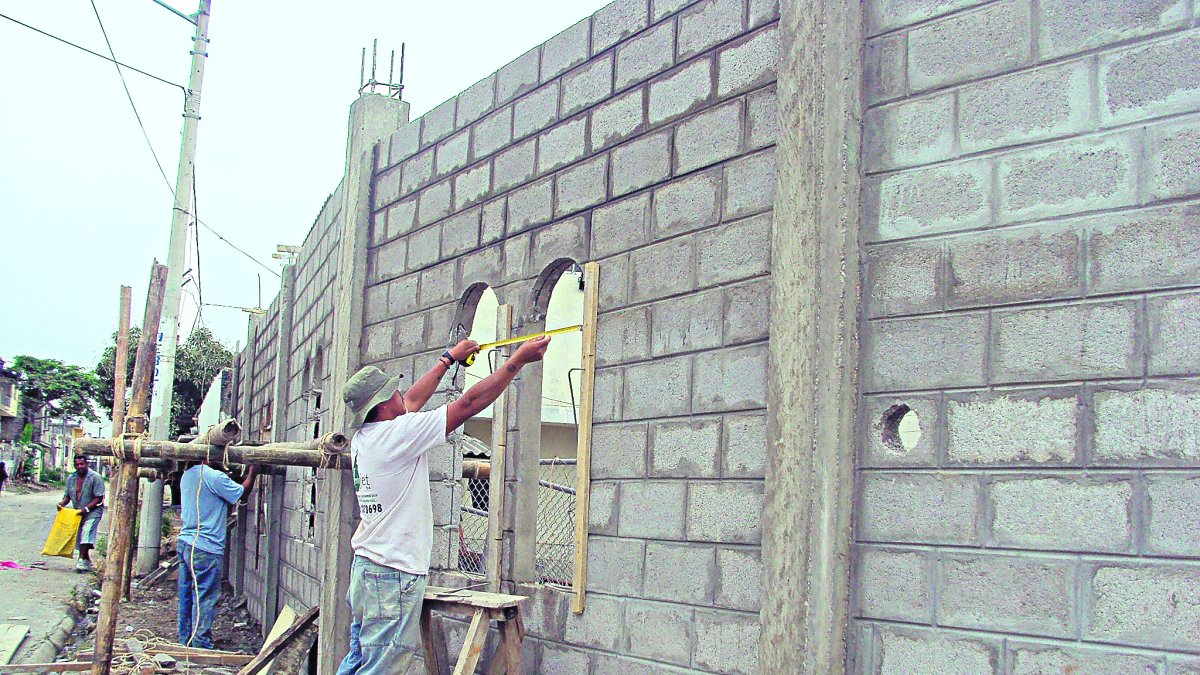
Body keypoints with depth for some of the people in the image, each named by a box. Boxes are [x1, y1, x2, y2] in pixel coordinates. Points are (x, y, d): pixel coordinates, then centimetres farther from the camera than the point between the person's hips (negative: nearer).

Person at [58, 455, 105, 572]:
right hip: (77, 512, 7)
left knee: (87, 531, -25)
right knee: (78, 537, 8)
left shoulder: (95, 478, -14)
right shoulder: (71, 478, 4)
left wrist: (86, 508, -26)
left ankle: (82, 560, -32)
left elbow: (99, 498, -16)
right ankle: (87, 563, 23)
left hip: (93, 510, -6)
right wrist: (62, 503, -13)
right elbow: (67, 496, 9)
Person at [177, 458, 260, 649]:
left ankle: (185, 644, 21)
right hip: (205, 549, -9)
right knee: (204, 600, -1)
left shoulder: (187, 476, 10)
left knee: (186, 598, 13)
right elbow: (242, 494, -6)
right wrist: (252, 474, 10)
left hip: (185, 542, 9)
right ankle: (201, 646, 3)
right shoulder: (214, 477, -17)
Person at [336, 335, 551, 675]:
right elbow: (469, 404, -14)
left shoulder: (362, 438, 9)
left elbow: (412, 401, 25)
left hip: (366, 567, 9)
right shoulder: (395, 434, -16)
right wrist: (518, 360, -8)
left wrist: (450, 358, 35)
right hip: (394, 575, -9)